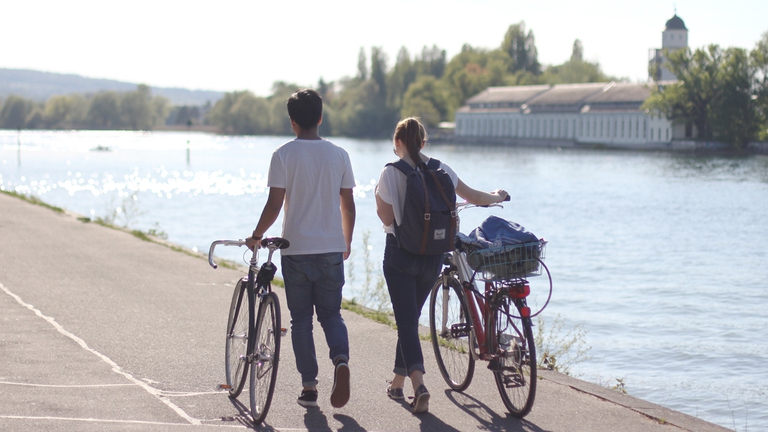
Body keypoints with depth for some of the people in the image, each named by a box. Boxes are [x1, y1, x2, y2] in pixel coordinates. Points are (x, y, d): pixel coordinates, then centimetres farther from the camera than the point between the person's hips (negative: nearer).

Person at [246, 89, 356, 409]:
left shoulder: (284, 155, -6)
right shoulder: (338, 154, 3)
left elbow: (274, 204, -10)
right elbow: (348, 204, 6)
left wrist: (257, 235, 5)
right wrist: (347, 241, 20)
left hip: (296, 249, -2)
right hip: (332, 249, 2)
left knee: (301, 319, 9)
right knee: (331, 313, 12)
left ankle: (309, 387, 9)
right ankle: (341, 358, -17)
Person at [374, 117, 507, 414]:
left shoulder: (391, 173, -10)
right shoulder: (440, 170, 2)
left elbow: (387, 218, -11)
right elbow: (473, 197, 15)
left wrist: (378, 198, 9)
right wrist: (497, 197, 35)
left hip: (401, 253, -4)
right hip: (433, 254, 4)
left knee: (406, 320, -4)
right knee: (411, 317, 19)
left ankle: (418, 384, -23)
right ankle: (398, 382, 29)